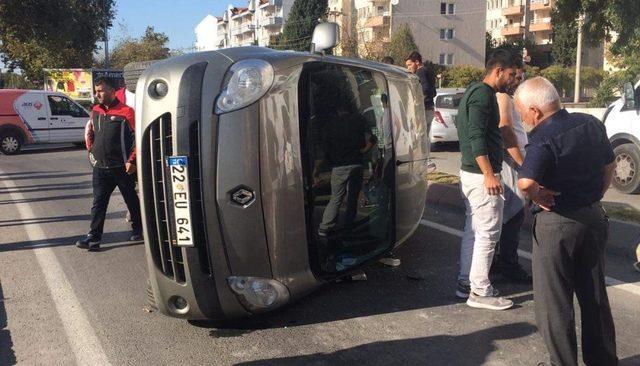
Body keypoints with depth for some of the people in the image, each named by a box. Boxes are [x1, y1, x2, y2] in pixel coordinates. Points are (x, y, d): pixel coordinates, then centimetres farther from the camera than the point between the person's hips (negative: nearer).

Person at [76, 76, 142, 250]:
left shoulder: (126, 112, -13)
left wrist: (132, 160, -15)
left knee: (131, 200, 11)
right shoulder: (95, 111, 8)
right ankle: (94, 237, 4)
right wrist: (91, 150, 13)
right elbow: (89, 131, 25)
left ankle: (138, 229, 28)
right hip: (100, 167, 5)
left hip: (123, 168, -5)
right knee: (98, 202, 2)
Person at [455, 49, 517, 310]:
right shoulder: (483, 94, -14)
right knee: (488, 233, -4)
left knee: (473, 230, 14)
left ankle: (466, 282, 22)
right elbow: (476, 137, -23)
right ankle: (480, 292, 3)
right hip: (481, 175, -10)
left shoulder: (474, 91, 18)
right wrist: (489, 174, -26)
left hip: (470, 173, 10)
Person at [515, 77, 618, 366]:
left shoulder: (543, 138, -22)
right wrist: (594, 197, 17)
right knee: (595, 297, 21)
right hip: (594, 217, 8)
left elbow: (526, 183, -37)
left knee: (554, 303, 7)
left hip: (557, 223, -8)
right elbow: (610, 167, 13)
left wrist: (539, 197, -17)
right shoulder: (591, 124, 3)